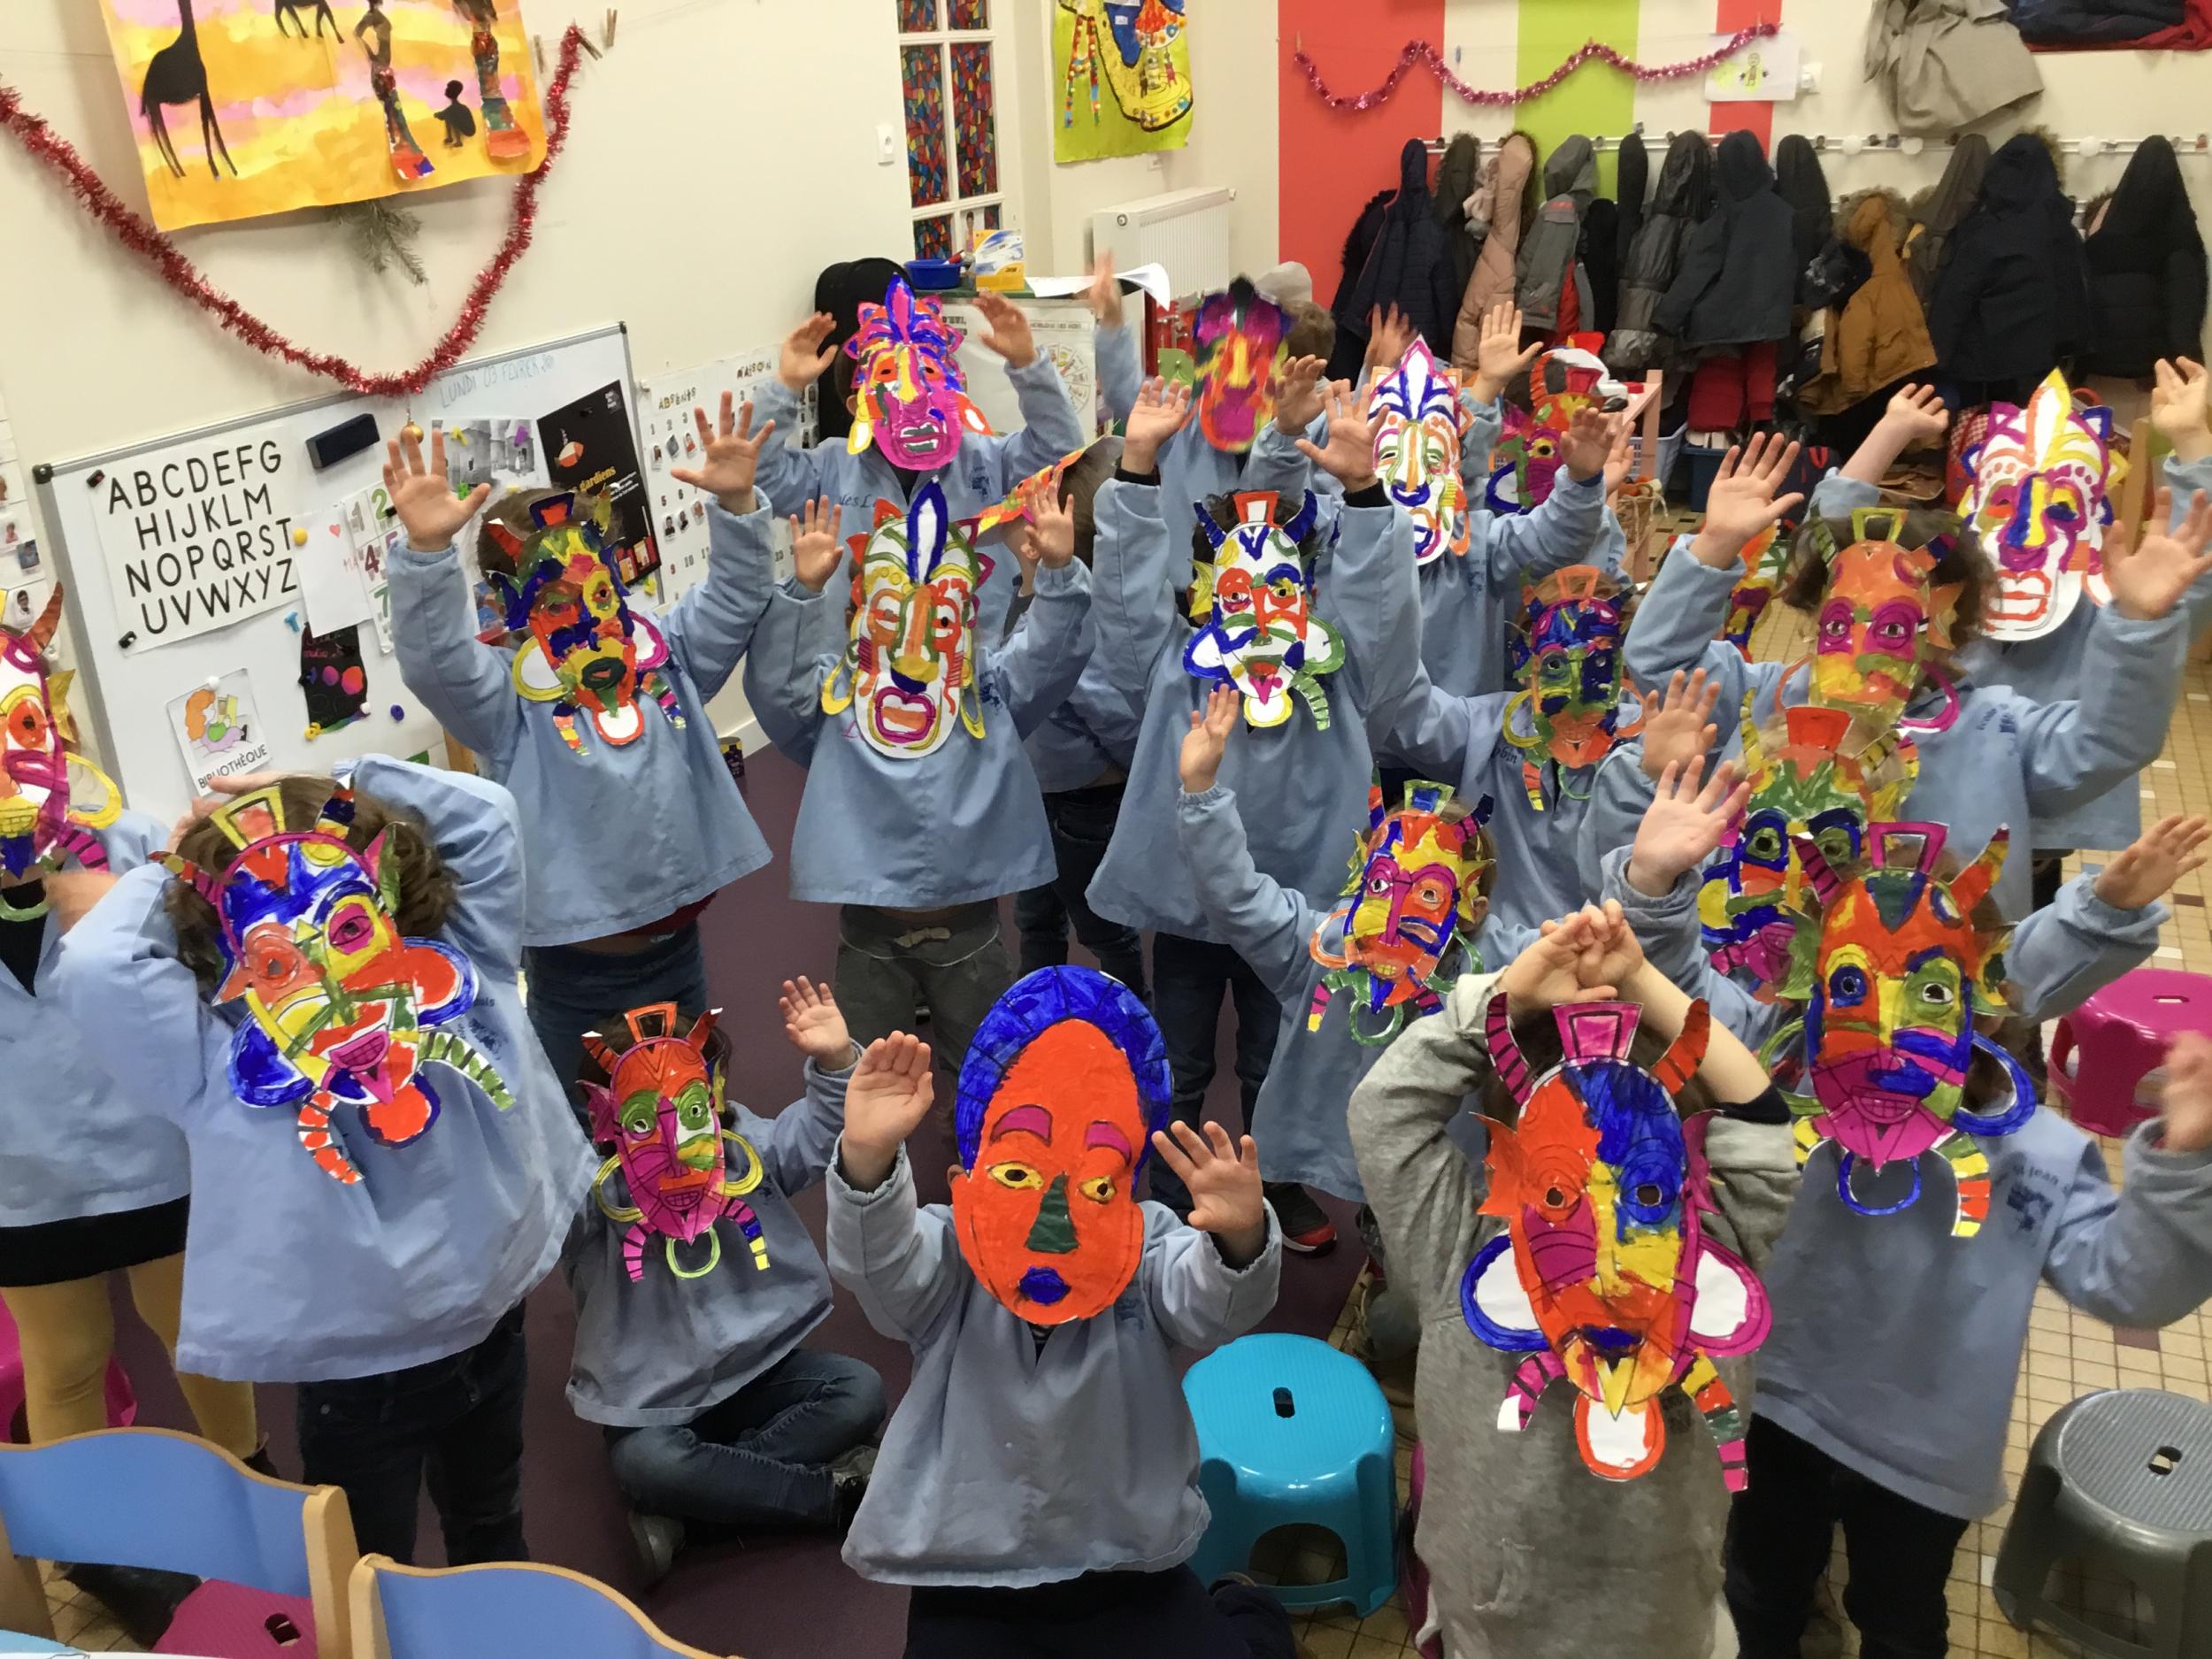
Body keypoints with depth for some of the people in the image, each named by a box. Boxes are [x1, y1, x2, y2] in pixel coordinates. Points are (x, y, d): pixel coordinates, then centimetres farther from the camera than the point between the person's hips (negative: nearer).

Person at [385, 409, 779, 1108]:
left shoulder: (663, 652, 3)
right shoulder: (507, 691, -12)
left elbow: (733, 600, -2)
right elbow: (434, 659, -29)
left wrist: (735, 503, -19)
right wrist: (428, 548, -45)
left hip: (676, 951, 4)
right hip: (574, 970, -4)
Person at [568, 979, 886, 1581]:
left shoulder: (749, 1152, -3)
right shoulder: (595, 1190, -12)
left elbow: (823, 1130, -8)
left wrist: (836, 1063, -27)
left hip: (759, 1369, 3)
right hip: (652, 1401, -3)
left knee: (859, 1392, -17)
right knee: (644, 1462, -34)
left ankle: (689, 1506, -18)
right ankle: (834, 1491, -18)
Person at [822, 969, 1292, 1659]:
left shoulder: (1149, 1253, -7)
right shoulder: (949, 1257, -8)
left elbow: (1214, 1307, -25)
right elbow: (874, 1264, -27)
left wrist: (1239, 1240, -49)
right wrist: (867, 1162, -48)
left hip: (1130, 1576, 0)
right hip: (970, 1585, 0)